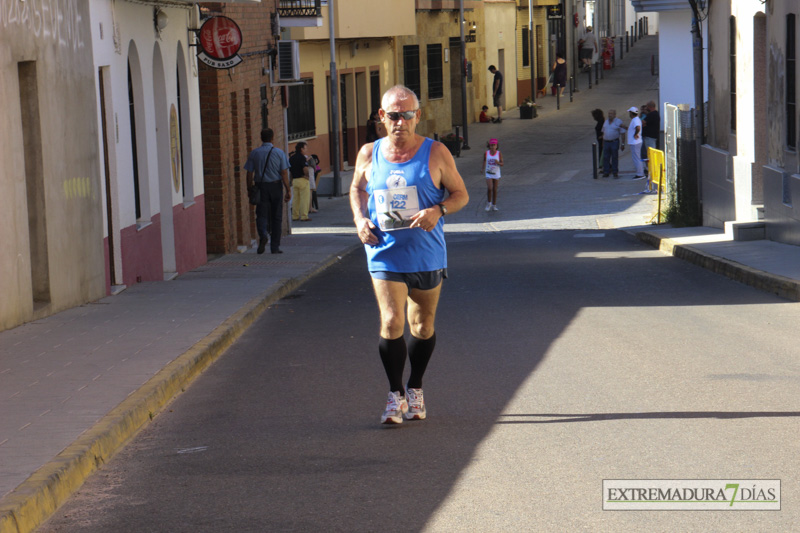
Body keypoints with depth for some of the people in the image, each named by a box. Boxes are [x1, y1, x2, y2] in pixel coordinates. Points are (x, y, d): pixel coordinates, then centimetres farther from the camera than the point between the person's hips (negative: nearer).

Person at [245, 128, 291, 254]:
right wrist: (288, 190, -4)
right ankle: (275, 247, 9)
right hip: (276, 186, -1)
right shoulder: (279, 153, -4)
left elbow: (249, 174, 0)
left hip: (261, 187, 1)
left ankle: (263, 234, -27)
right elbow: (284, 173, -8)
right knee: (276, 217, 7)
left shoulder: (254, 154, 1)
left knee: (262, 214, 5)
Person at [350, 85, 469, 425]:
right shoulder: (369, 155, 2)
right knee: (391, 323, -12)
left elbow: (460, 194, 1)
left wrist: (438, 210, -19)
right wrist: (360, 219, 1)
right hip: (385, 253, 0)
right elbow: (357, 189, 20)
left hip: (426, 254, 0)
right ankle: (395, 395, 1)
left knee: (422, 326, 12)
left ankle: (415, 390, 31)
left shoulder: (435, 153, -4)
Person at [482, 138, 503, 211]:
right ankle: (488, 203, 5)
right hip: (488, 174, 0)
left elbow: (502, 164, -2)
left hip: (496, 174, 0)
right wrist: (483, 169, 13)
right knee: (489, 188, -16)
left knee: (495, 190, 6)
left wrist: (498, 162, -22)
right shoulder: (486, 153, -1)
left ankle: (494, 205, 17)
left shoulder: (499, 154, -4)